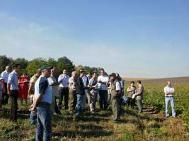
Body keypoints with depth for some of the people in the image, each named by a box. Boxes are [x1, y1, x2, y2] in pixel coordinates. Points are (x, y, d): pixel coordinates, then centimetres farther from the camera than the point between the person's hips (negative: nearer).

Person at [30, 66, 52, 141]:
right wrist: (35, 106, -13)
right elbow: (40, 95, -20)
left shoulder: (40, 79, 16)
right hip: (44, 106, -10)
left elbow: (36, 94, 18)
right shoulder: (44, 80, -16)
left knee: (40, 127, 17)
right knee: (47, 128, -6)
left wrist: (34, 104, 16)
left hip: (40, 106, 10)